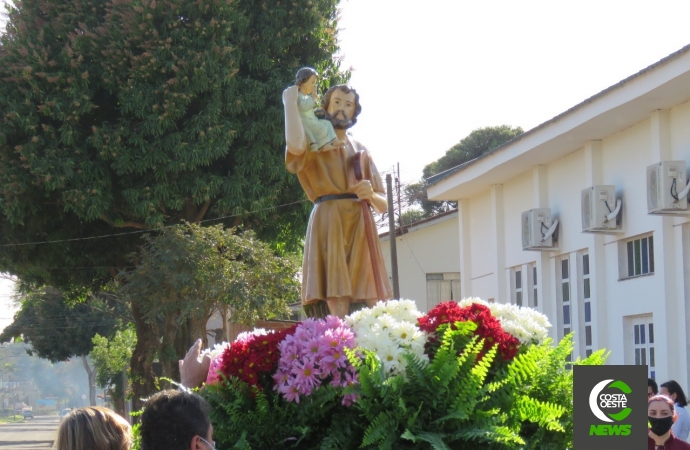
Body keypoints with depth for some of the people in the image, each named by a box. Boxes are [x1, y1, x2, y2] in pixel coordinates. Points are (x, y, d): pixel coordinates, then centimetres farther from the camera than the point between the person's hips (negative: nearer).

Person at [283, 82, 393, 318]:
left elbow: (383, 205, 20)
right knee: (337, 303, -18)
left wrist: (371, 194, -3)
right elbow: (295, 145, -16)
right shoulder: (314, 144, 13)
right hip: (328, 224, -4)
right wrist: (290, 101, -6)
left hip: (360, 227, 4)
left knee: (378, 309, -10)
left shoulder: (360, 150, 25)